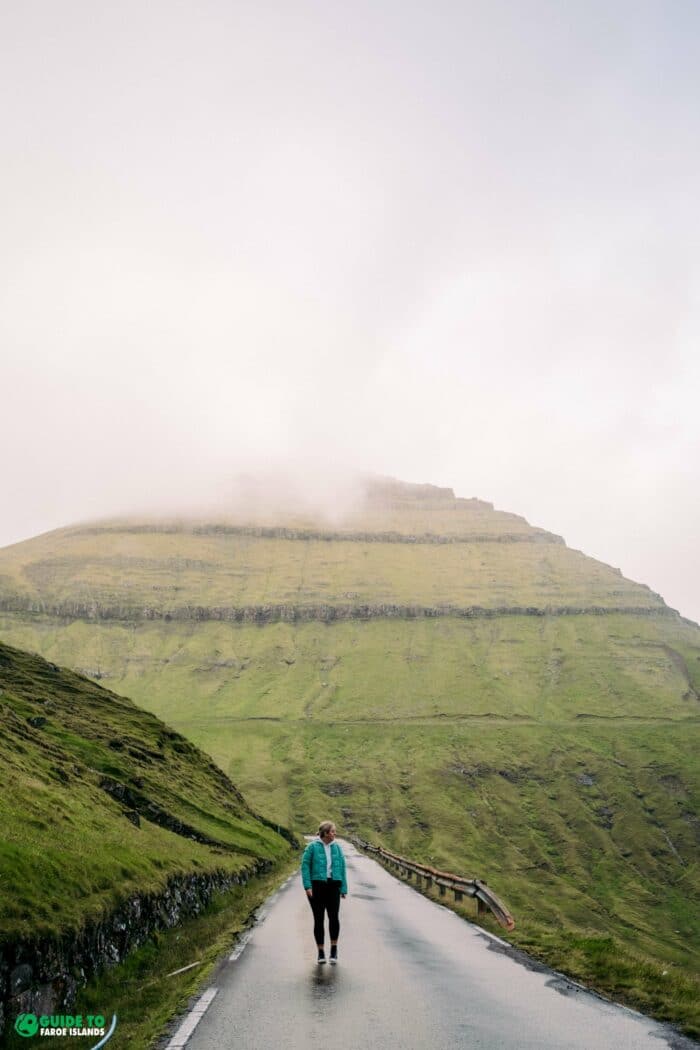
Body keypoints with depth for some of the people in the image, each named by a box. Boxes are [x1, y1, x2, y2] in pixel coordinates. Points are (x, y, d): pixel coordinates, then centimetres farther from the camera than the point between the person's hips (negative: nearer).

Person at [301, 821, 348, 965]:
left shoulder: (337, 848, 7)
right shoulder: (312, 847, -3)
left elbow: (342, 868, 8)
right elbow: (305, 866, -5)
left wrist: (344, 888, 5)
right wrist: (307, 886, -13)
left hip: (333, 887, 2)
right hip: (317, 887, -2)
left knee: (333, 917, -13)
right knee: (318, 919, 4)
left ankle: (334, 948, 7)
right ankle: (321, 953, 17)